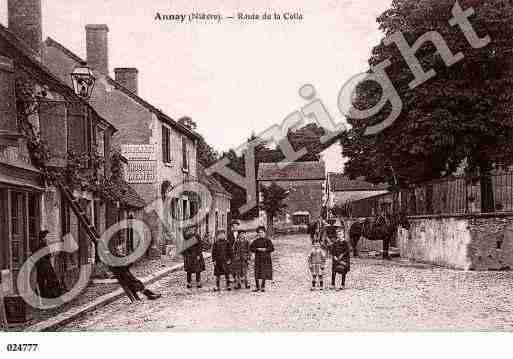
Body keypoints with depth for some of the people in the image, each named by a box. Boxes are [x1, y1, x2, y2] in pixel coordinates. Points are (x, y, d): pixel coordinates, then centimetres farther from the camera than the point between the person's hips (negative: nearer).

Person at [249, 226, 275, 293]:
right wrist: (257, 249, -12)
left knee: (264, 274, 0)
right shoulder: (256, 241, 7)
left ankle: (263, 287, 10)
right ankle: (257, 287, 8)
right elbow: (251, 248, 1)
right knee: (257, 273, -3)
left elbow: (272, 248, -3)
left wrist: (265, 249, -16)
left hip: (266, 258, -1)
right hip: (258, 258, 1)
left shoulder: (267, 240, 2)